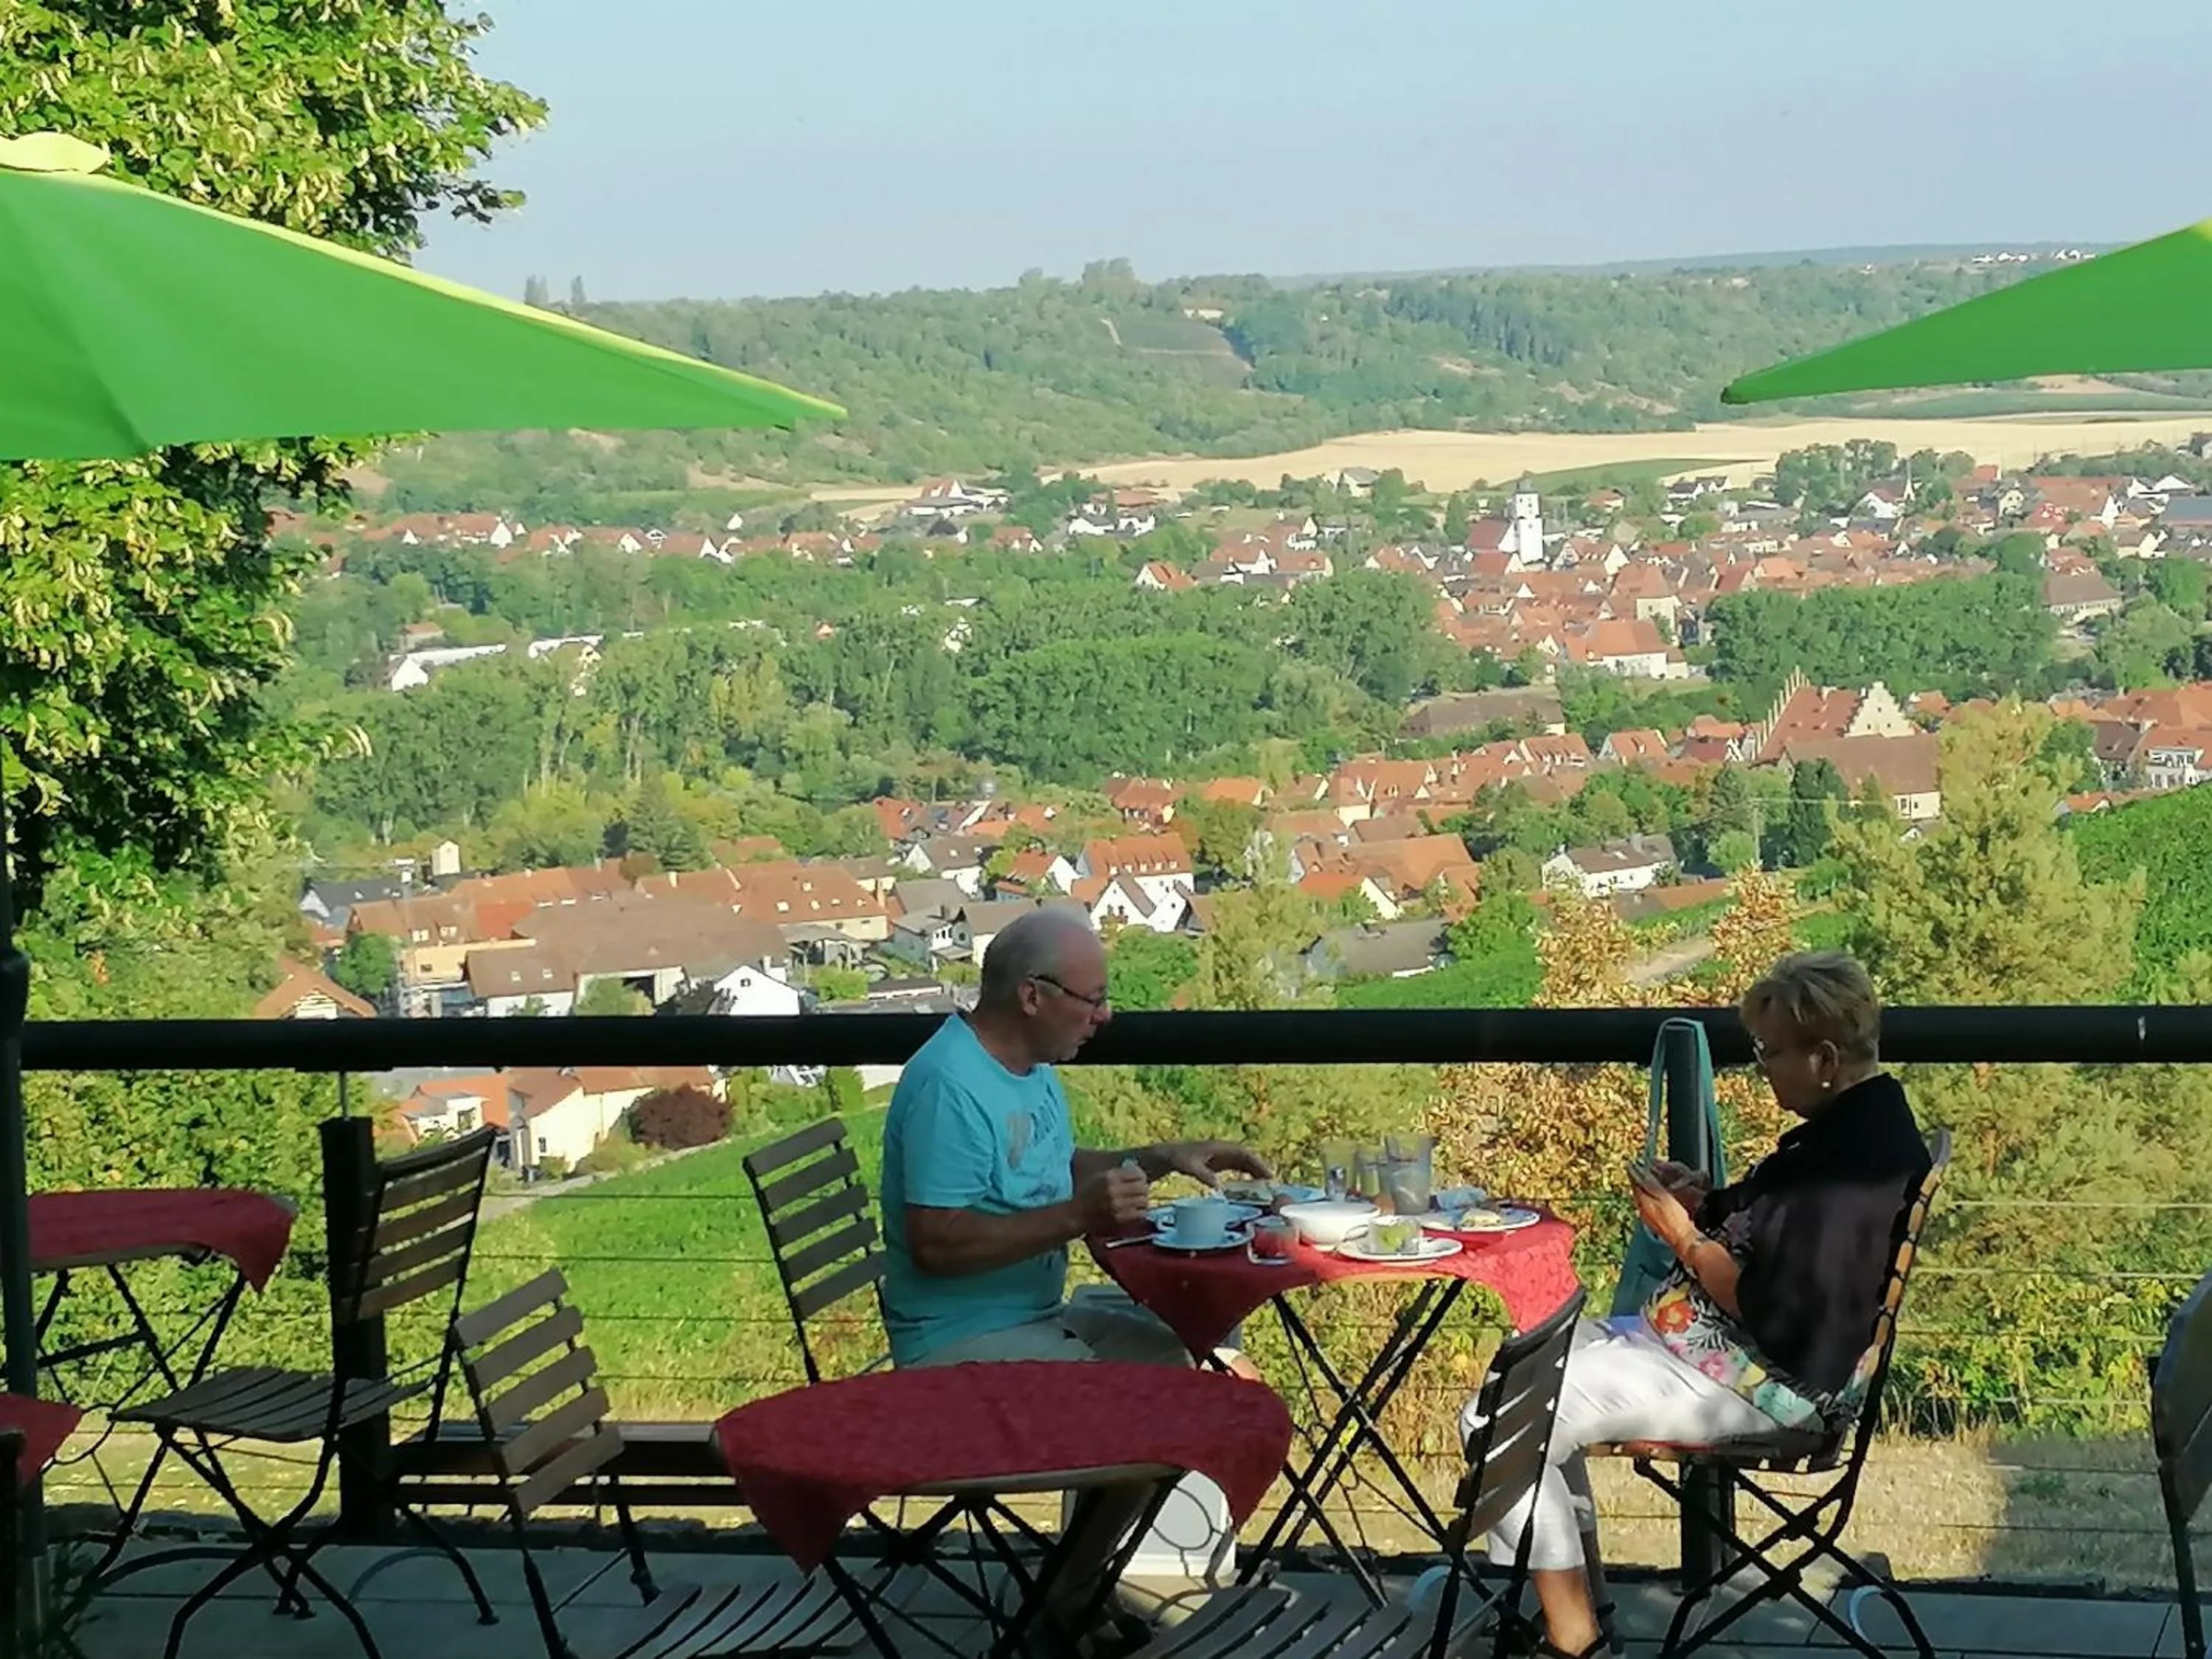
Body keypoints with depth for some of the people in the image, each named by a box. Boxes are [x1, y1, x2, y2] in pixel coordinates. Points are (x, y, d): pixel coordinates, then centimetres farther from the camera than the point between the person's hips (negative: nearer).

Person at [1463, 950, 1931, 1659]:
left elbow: (1775, 1312, -26)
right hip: (1715, 1341, 12)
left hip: (1761, 1382, -12)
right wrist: (1705, 1203, 1)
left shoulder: (1860, 1157, -25)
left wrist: (1681, 1234, -15)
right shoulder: (1850, 1121, 7)